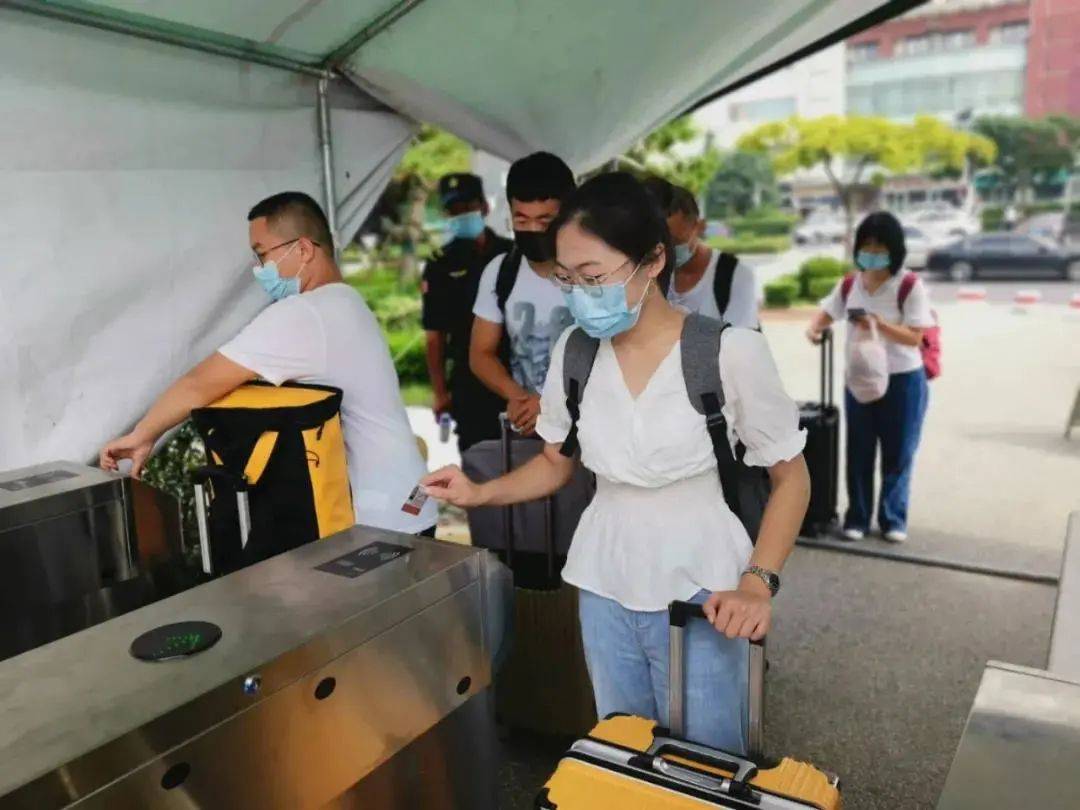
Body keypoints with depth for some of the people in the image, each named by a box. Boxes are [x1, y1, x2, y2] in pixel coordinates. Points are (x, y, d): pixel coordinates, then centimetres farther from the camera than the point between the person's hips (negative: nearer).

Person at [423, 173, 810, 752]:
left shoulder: (731, 351, -17)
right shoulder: (573, 351, -3)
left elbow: (791, 478, -6)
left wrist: (758, 583, -17)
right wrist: (480, 494, -6)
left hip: (699, 592, -3)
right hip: (604, 588, 4)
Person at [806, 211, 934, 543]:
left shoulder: (910, 286, -13)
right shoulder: (849, 285, 1)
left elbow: (914, 338, -15)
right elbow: (826, 313, 12)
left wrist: (879, 324, -29)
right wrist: (814, 329, -11)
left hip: (903, 381, -3)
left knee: (897, 455, 6)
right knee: (859, 454, 9)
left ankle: (893, 520, 19)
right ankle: (857, 518, 20)